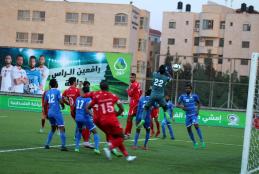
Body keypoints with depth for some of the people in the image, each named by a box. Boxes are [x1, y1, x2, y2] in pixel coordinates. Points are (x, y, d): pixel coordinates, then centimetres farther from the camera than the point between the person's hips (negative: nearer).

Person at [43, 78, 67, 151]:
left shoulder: (47, 92, 10)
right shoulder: (57, 91, -7)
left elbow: (45, 104, 12)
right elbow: (61, 101, -15)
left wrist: (46, 113, 22)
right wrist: (63, 106, 8)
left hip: (50, 112, 6)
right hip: (57, 112, -6)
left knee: (53, 129, 21)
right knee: (62, 128, -4)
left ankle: (47, 144, 17)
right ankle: (63, 146, -12)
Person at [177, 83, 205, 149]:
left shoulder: (194, 96, -2)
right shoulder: (182, 96, 1)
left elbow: (199, 103, 13)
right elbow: (177, 104, 1)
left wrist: (198, 110, -1)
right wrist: (182, 107, -19)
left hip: (194, 114, -3)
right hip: (187, 115, 3)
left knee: (196, 125, -23)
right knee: (188, 128, 2)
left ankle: (202, 141, -19)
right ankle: (194, 143, 18)